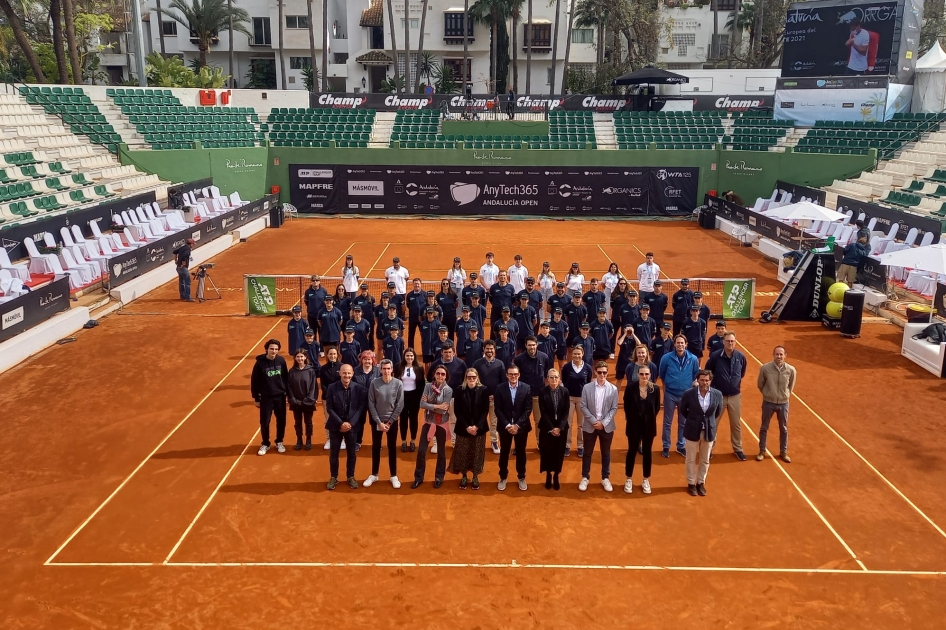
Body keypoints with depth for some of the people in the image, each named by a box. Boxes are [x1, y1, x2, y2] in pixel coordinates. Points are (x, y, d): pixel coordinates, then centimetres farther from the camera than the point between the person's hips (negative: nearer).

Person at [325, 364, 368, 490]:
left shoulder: (359, 388, -6)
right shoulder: (332, 388, -6)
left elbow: (361, 407, -5)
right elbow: (329, 408, -7)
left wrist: (351, 423, -15)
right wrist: (341, 423, -15)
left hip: (352, 426, 0)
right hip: (335, 425, 0)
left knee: (352, 453, 9)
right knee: (334, 453, 8)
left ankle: (351, 477, 25)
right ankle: (333, 477, 23)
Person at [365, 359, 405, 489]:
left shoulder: (398, 384, -9)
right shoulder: (374, 383, -9)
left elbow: (400, 405, -7)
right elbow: (371, 404, -7)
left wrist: (389, 422, -8)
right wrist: (379, 422, -10)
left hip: (392, 421, 0)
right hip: (377, 421, 0)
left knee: (392, 448, 9)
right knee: (375, 447, 11)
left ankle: (394, 476, 20)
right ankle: (374, 475, 24)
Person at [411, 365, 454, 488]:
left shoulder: (448, 390, -12)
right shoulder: (428, 386, -5)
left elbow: (444, 410, -18)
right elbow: (422, 404, -13)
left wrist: (429, 405, -16)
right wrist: (437, 406, -19)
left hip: (441, 424, -2)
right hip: (428, 422, 2)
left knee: (441, 452, 11)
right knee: (421, 451, 1)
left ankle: (439, 477, 26)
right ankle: (419, 477, 17)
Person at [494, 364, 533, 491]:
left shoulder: (526, 388, -5)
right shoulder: (500, 389, -5)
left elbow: (528, 409, -8)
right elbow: (498, 410, -7)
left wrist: (517, 425, -15)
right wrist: (507, 425, -16)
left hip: (521, 426, 0)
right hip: (504, 426, 0)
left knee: (521, 452, 12)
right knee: (504, 452, 11)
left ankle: (521, 478, 27)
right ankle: (503, 477, 25)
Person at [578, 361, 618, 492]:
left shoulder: (613, 389, -2)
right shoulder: (587, 387, -4)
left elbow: (614, 409, -3)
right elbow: (583, 407, -5)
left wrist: (603, 422, -13)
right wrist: (594, 421, -14)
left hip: (607, 426, 1)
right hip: (590, 426, -1)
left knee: (606, 453, 12)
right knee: (587, 453, 9)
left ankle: (605, 478, 25)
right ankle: (585, 478, 22)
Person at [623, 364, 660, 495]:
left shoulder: (655, 389, -8)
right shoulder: (630, 388, -11)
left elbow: (657, 407, 4)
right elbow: (626, 406, 0)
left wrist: (649, 418, 3)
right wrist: (631, 419, 3)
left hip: (649, 425, 1)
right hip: (634, 425, -1)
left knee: (647, 452, 11)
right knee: (632, 451, 8)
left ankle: (646, 481, 23)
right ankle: (629, 480, 21)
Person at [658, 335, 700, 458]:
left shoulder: (693, 359, -10)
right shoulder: (666, 358, -13)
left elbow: (696, 375, 5)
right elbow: (661, 375, 2)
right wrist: (665, 388, 4)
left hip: (686, 395, 1)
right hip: (670, 394, -1)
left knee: (683, 423, 14)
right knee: (667, 423, 9)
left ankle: (681, 446, 30)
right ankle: (666, 447, 21)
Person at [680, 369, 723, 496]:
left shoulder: (717, 394, -10)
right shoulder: (688, 394, -16)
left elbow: (718, 412, 8)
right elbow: (683, 410, 3)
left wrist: (708, 421, 11)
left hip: (709, 431, 2)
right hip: (692, 430, -2)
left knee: (705, 460, 15)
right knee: (691, 459, 11)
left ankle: (701, 482, 32)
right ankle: (691, 483, 27)